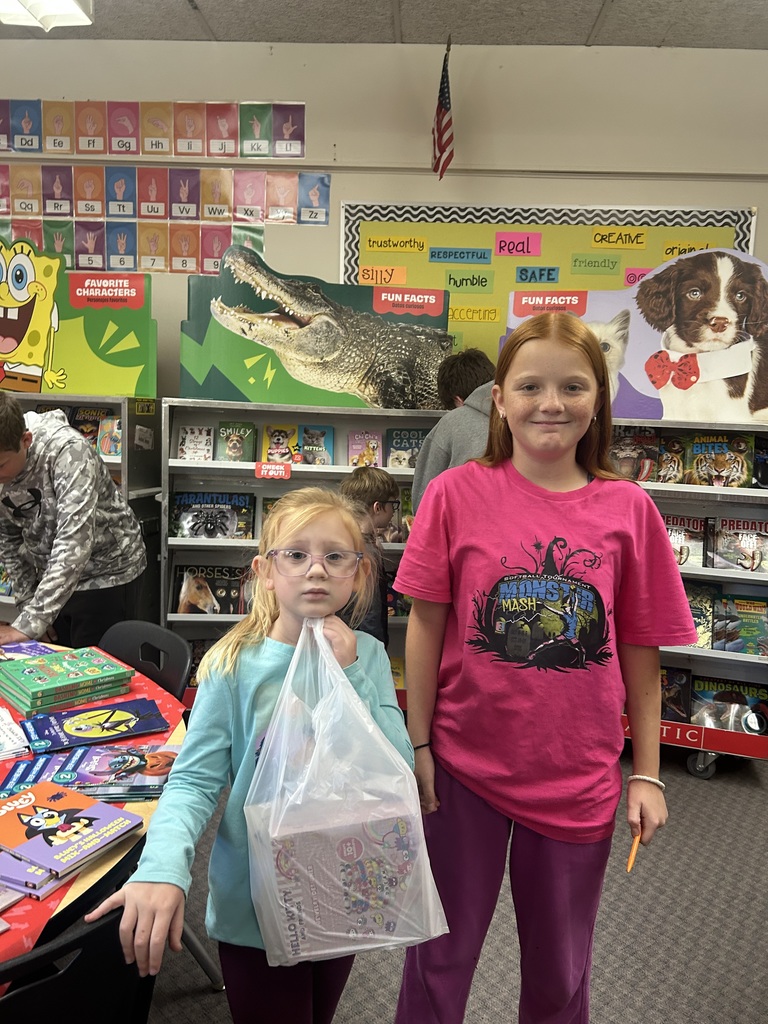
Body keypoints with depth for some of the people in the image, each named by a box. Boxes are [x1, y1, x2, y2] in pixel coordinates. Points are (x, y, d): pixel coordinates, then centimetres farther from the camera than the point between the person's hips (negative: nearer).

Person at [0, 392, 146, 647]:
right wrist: (28, 604, 0)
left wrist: (29, 624, -38)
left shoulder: (67, 450, -30)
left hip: (106, 572, -6)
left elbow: (74, 544, -36)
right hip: (52, 577, 6)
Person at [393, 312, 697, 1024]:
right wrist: (418, 743, -3)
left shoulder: (628, 509, -6)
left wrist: (647, 775, 3)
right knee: (440, 957, 18)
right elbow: (426, 624, -5)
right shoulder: (456, 493, -10)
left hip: (579, 778, 2)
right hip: (465, 765, -1)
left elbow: (640, 649, 0)